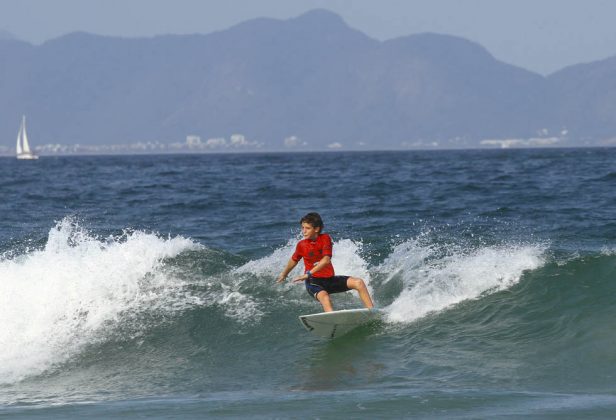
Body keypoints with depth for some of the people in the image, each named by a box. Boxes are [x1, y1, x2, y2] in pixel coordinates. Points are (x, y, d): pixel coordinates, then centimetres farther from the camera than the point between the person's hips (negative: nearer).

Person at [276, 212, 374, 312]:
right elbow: (294, 260, 16)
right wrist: (283, 275, 33)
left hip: (329, 279, 3)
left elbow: (326, 260, -19)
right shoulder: (301, 245, -4)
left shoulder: (325, 238, -6)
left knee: (359, 283, -13)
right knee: (324, 297, -37)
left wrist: (308, 274, -29)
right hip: (313, 282, -3)